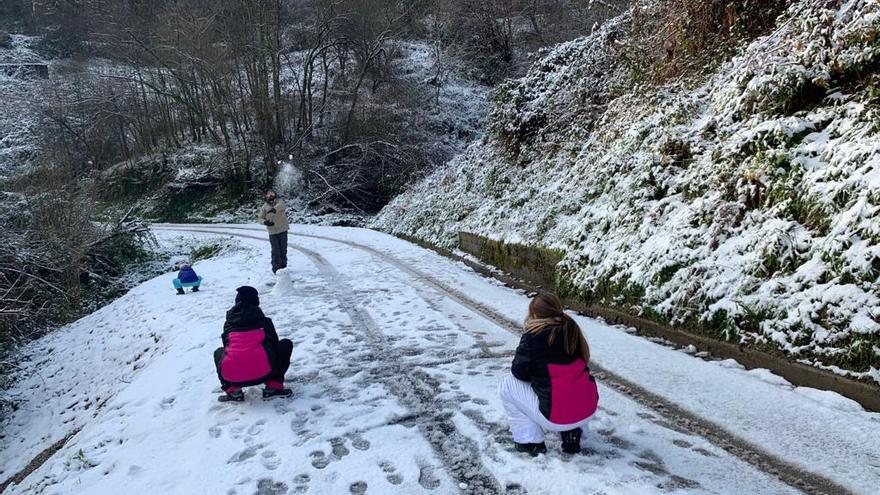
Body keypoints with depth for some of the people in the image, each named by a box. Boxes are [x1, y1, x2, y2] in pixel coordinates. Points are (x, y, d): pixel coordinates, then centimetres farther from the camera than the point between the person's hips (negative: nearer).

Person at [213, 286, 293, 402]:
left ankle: (234, 392, 16)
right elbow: (274, 342, 28)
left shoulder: (229, 323, 20)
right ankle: (273, 387, 10)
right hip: (262, 373, -2)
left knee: (219, 352, 36)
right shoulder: (262, 320, 16)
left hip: (232, 377, 2)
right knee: (286, 344, 22)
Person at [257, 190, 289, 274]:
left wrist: (274, 209, -46)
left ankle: (283, 266, 23)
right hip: (272, 232, 0)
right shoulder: (264, 207, 4)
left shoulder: (279, 201, 0)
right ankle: (276, 268, 8)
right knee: (275, 250, -1)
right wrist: (265, 222, -19)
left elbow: (281, 206, -25)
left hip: (283, 230, 0)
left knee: (283, 249, 9)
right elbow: (260, 218, 4)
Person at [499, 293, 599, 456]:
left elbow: (518, 372, -1)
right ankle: (571, 432, 18)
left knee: (507, 386, 11)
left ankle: (530, 441, 9)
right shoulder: (571, 329, 8)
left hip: (557, 416, -6)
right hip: (589, 410, 6)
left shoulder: (533, 336, -9)